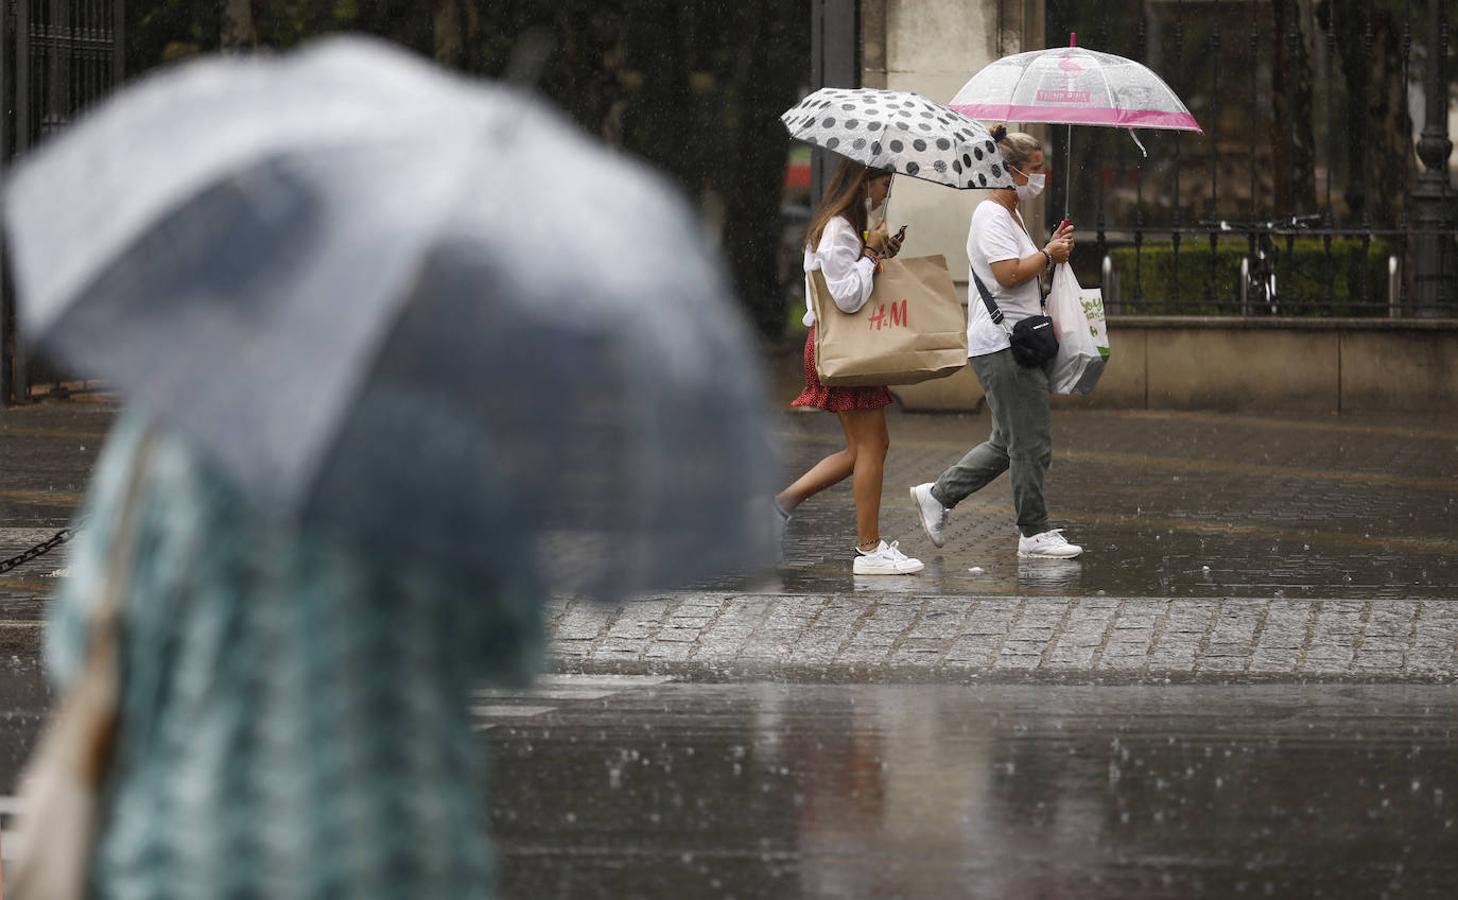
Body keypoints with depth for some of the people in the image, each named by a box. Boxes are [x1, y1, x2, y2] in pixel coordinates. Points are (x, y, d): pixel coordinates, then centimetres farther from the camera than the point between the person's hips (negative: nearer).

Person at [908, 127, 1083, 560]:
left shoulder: (1009, 215, 20)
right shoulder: (991, 217, -13)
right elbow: (1009, 274, -23)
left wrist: (1052, 250, 13)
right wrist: (1048, 255, -10)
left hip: (1014, 342, 11)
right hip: (1002, 345, -11)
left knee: (1009, 442, 14)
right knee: (1031, 442, -6)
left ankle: (938, 495, 19)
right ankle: (1034, 533, 0)